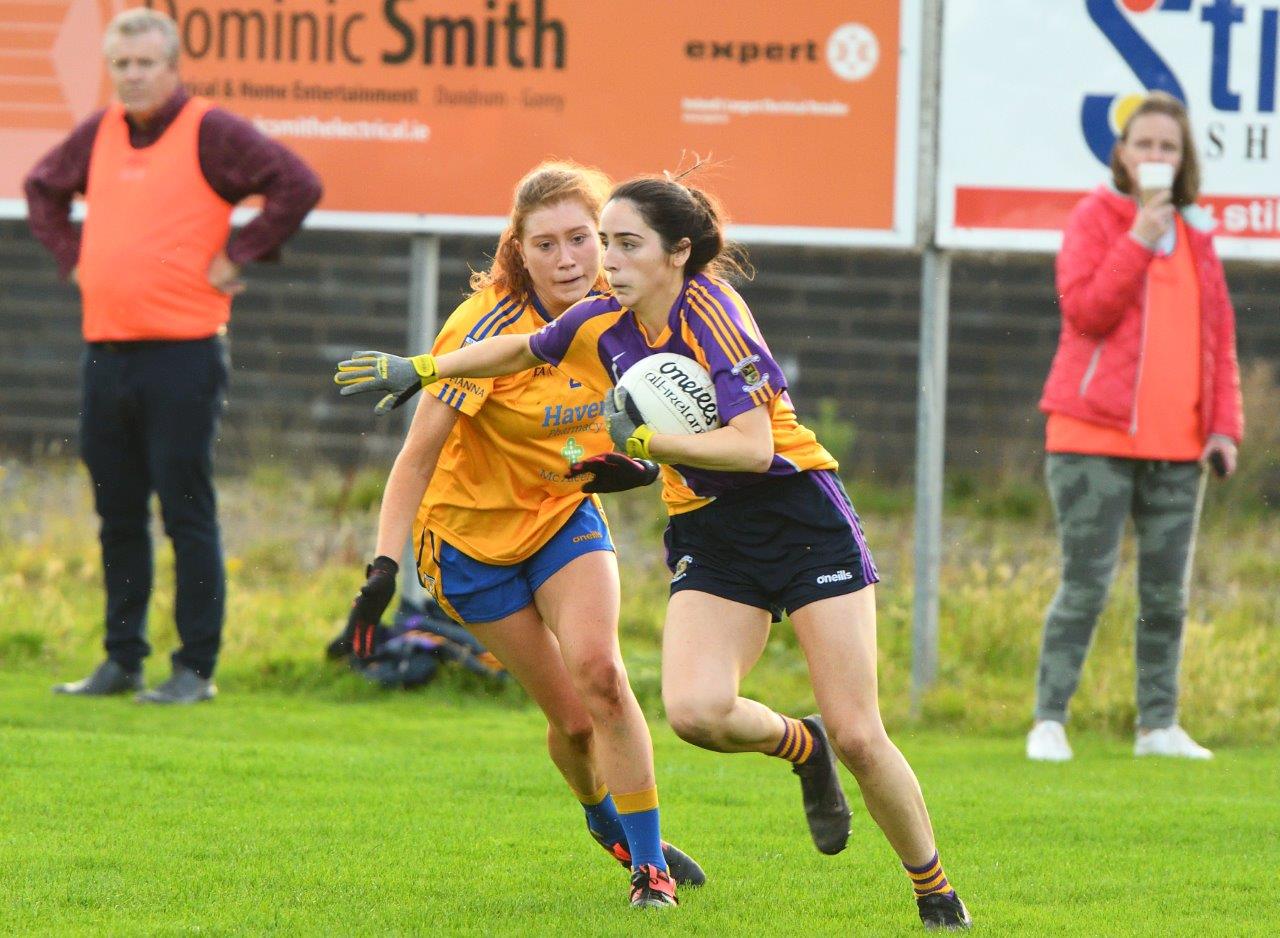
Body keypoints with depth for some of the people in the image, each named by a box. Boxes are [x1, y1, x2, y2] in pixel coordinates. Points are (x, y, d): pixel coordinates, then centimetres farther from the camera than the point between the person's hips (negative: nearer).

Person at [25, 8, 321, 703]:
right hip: (106, 351, 6)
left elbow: (298, 186, -13)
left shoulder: (211, 133, -6)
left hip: (182, 352, -6)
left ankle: (196, 669, -1)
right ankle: (121, 661, 18)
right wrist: (72, 259, 16)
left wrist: (236, 260, -10)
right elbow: (43, 190, 30)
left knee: (187, 515, -5)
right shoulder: (99, 133, 13)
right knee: (118, 516, 11)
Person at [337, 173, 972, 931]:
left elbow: (754, 447, -26)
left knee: (857, 737, -9)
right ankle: (801, 748, 11)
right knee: (695, 710, -21)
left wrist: (641, 440, -29)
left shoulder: (710, 315, -18)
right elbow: (520, 352, 23)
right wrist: (423, 368, 17)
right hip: (709, 536, 5)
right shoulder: (604, 325, 2)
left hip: (801, 519, -5)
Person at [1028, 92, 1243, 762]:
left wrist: (1223, 425, 7)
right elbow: (1084, 311, -12)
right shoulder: (1095, 217, 0)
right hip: (1096, 435, -5)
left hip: (1176, 445, 5)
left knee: (1167, 592, 6)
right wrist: (1138, 241, -19)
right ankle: (1049, 720, -3)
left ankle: (1158, 724, 13)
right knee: (1085, 584, -8)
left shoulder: (1195, 234, 15)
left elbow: (1217, 334, 16)